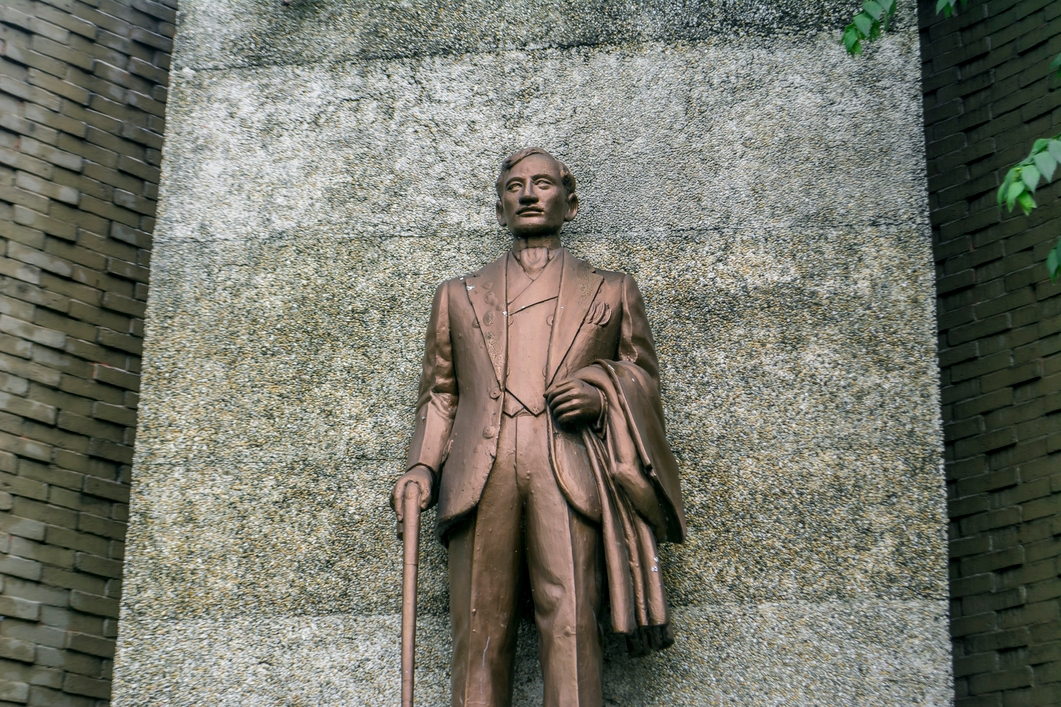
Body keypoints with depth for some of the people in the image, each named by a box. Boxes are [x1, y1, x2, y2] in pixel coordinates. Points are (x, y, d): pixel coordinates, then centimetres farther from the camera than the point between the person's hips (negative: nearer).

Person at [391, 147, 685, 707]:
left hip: (568, 473, -1)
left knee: (570, 623, -16)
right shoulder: (458, 296, 27)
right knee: (480, 633, -7)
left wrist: (603, 395, -1)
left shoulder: (610, 292, 24)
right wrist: (422, 467, 6)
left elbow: (643, 376, 21)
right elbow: (439, 394, 23)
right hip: (479, 477, 2)